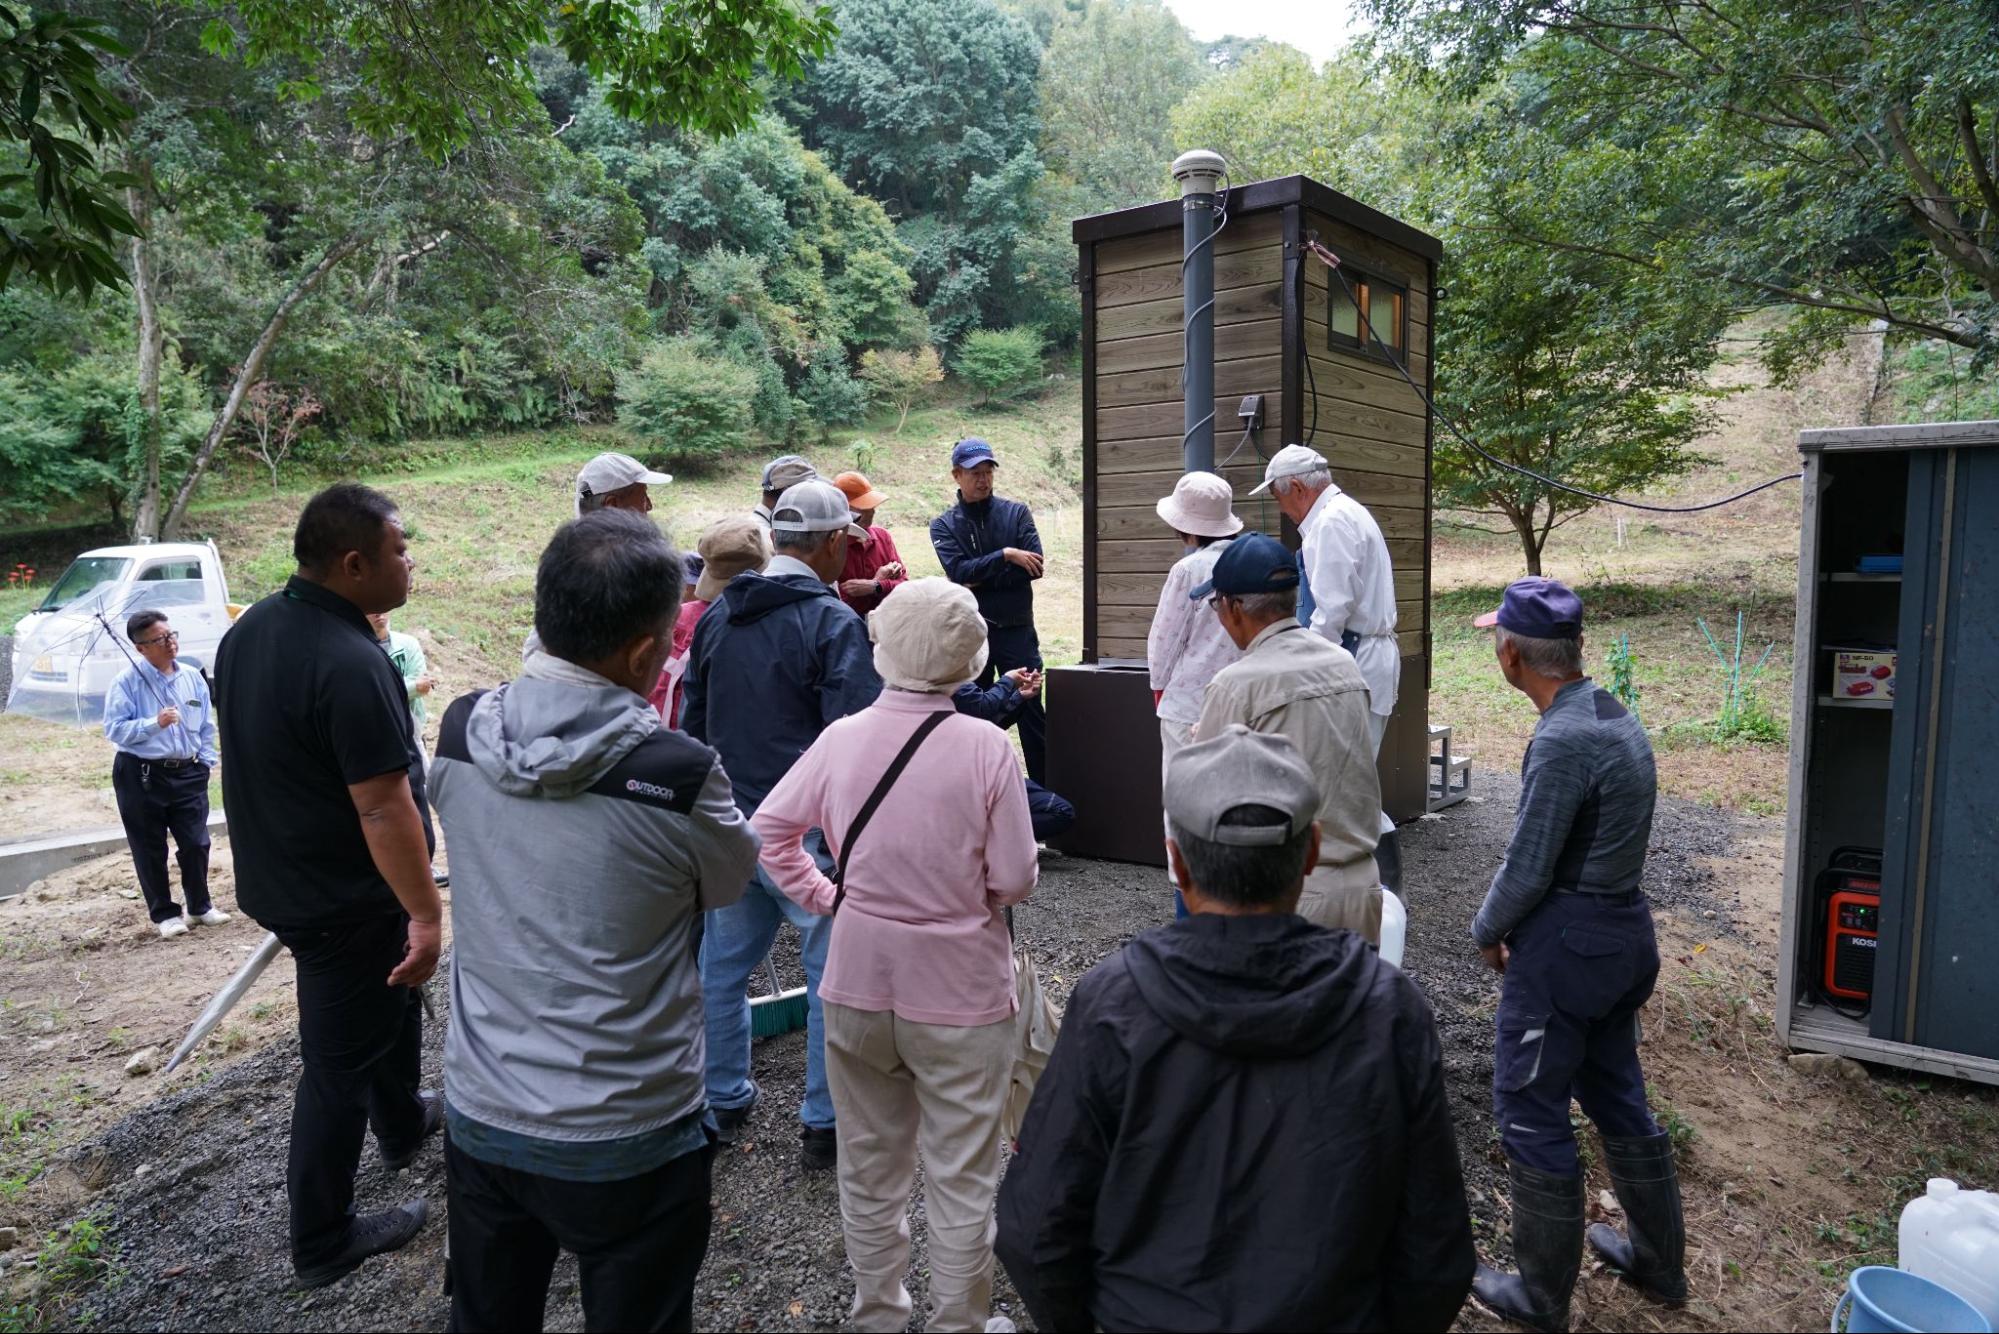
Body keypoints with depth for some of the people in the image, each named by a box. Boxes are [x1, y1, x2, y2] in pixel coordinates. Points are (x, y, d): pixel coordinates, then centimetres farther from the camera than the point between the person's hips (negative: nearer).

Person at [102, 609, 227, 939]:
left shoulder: (192, 677, 4)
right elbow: (114, 728, -13)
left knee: (196, 843, 7)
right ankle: (164, 913, 21)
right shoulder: (127, 682, -10)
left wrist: (206, 762, 6)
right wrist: (154, 724, -26)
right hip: (141, 776, -3)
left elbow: (206, 725, 11)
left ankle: (200, 905, 25)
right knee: (150, 849, 7)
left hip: (188, 774, 3)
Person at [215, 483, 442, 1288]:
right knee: (339, 1063, 7)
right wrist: (427, 914, -20)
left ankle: (402, 1126, 51)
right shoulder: (350, 663, -29)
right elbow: (384, 808, -28)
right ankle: (321, 1243, 23)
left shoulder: (249, 631, 1)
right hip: (345, 899, -9)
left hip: (280, 877, 9)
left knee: (393, 997, 29)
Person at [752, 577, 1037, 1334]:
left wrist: (822, 898, 8)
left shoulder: (842, 737, -7)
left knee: (869, 1164, 21)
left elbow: (770, 829, 1)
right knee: (961, 1178, 13)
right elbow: (1015, 880, -12)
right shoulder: (986, 747, -17)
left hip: (858, 985, 4)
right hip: (960, 990, -4)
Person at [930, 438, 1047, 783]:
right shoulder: (943, 525, 6)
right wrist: (1005, 556, -17)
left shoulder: (1016, 513, 6)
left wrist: (980, 580, -12)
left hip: (1016, 630, -1)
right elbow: (958, 571, -11)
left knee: (1031, 711, 1)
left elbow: (1033, 566, -8)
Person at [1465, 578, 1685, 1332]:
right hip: (1626, 933, 9)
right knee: (1617, 1097, 24)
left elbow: (1527, 869, -21)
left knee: (1531, 1118, 5)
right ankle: (1659, 1261, 40)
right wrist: (1513, 927, 15)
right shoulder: (1618, 718, 5)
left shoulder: (1563, 740, -24)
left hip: (1566, 947, -9)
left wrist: (1486, 932, -2)